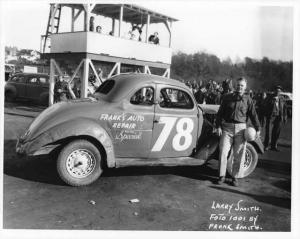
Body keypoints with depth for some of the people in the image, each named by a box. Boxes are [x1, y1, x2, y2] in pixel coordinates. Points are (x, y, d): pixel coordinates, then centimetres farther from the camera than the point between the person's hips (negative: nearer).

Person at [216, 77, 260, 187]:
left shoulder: (248, 99, 6)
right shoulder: (227, 97, 6)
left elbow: (253, 115, 7)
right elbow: (220, 113, 6)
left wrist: (257, 129, 3)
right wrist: (218, 126, -1)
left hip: (241, 128, 0)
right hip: (227, 128, 0)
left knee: (238, 155, 4)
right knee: (223, 153, -2)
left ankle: (234, 177, 17)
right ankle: (221, 176, 11)